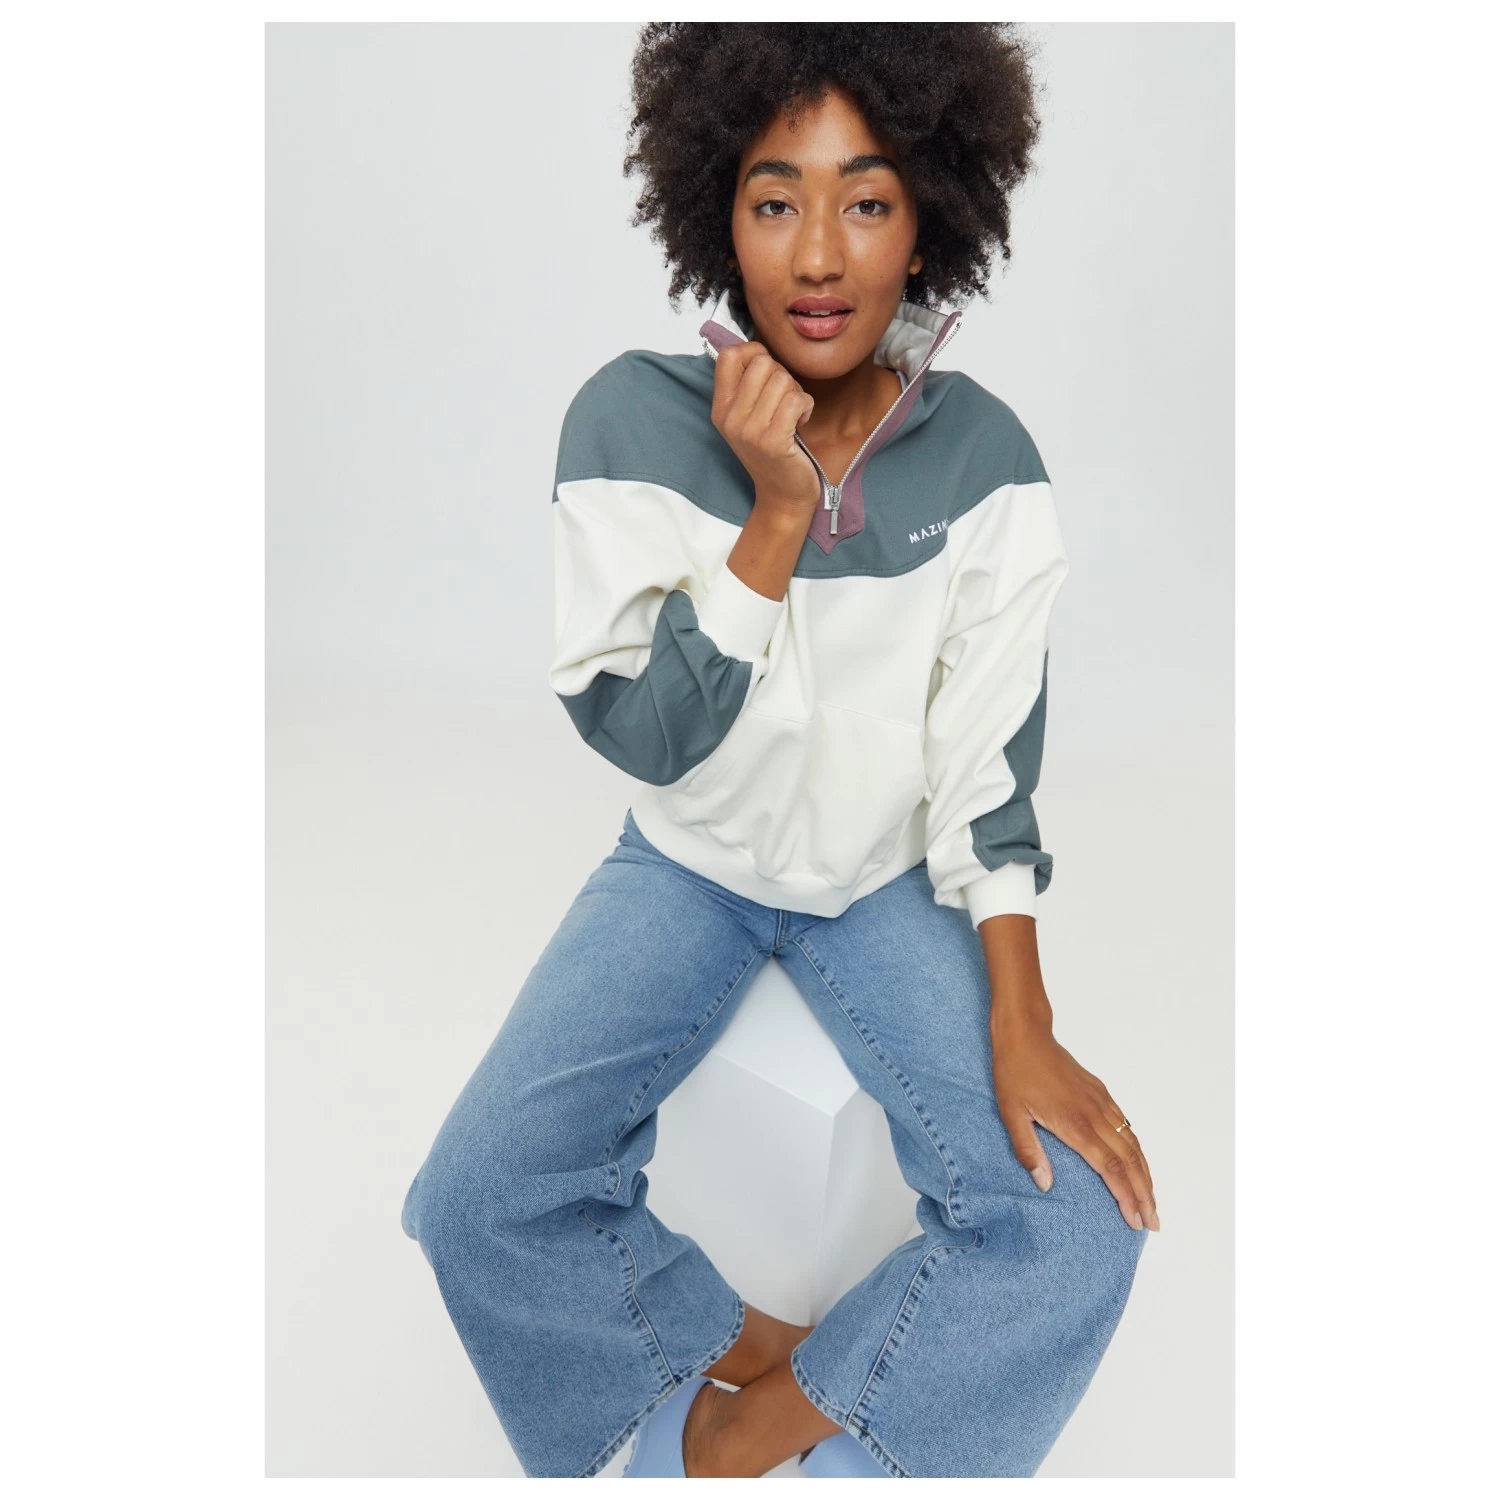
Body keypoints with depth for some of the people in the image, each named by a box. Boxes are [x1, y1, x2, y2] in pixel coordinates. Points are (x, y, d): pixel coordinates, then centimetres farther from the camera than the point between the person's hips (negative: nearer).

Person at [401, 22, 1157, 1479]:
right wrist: (779, 515, -26)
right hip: (687, 861, 0)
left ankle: (738, 1431, 5)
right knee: (474, 1206, -16)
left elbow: (991, 767, -9)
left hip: (891, 879, 1)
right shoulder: (629, 419, -14)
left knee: (1078, 1227, -16)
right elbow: (639, 734, -15)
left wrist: (1021, 1024, -17)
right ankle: (766, 1357, 9)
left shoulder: (983, 455, -11)